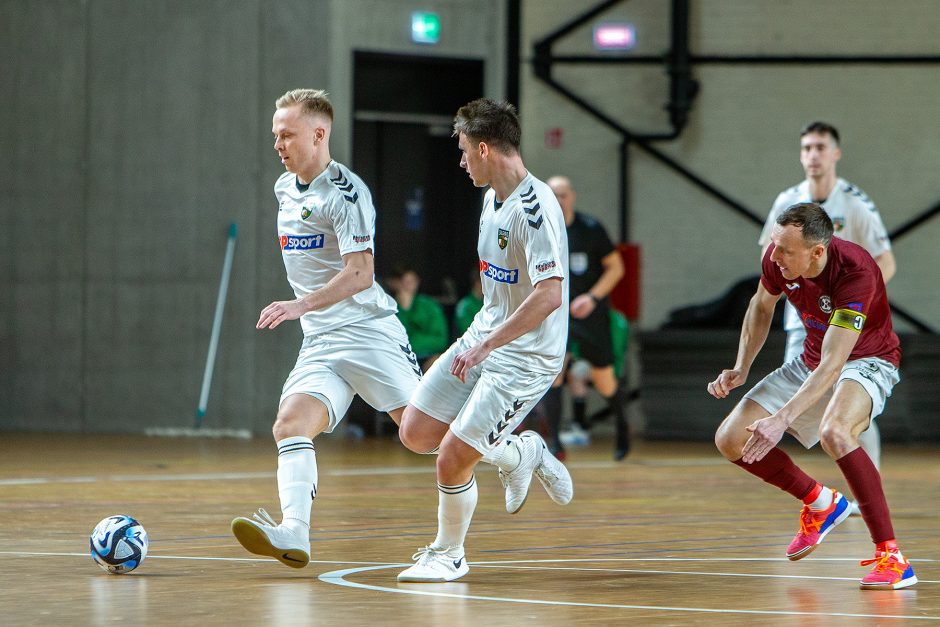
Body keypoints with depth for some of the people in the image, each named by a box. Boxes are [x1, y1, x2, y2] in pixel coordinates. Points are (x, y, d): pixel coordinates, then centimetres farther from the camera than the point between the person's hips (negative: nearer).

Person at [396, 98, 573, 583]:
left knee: (451, 459, -11)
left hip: (526, 356, -9)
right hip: (484, 335, 9)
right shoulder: (493, 198, 6)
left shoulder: (535, 207, -24)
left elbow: (550, 294, -31)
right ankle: (522, 452, 23)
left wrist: (486, 345, -29)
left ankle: (449, 554, 15)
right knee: (415, 433, 6)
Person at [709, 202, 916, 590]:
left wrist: (782, 419, -46)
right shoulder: (778, 258, -17)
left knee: (833, 431, -39)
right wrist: (741, 369, -1)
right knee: (731, 440, -3)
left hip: (866, 361, -7)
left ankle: (891, 558, -33)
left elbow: (832, 367, -39)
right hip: (812, 363, 7)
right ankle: (821, 503, 22)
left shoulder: (855, 273, -35)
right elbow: (762, 307, 8)